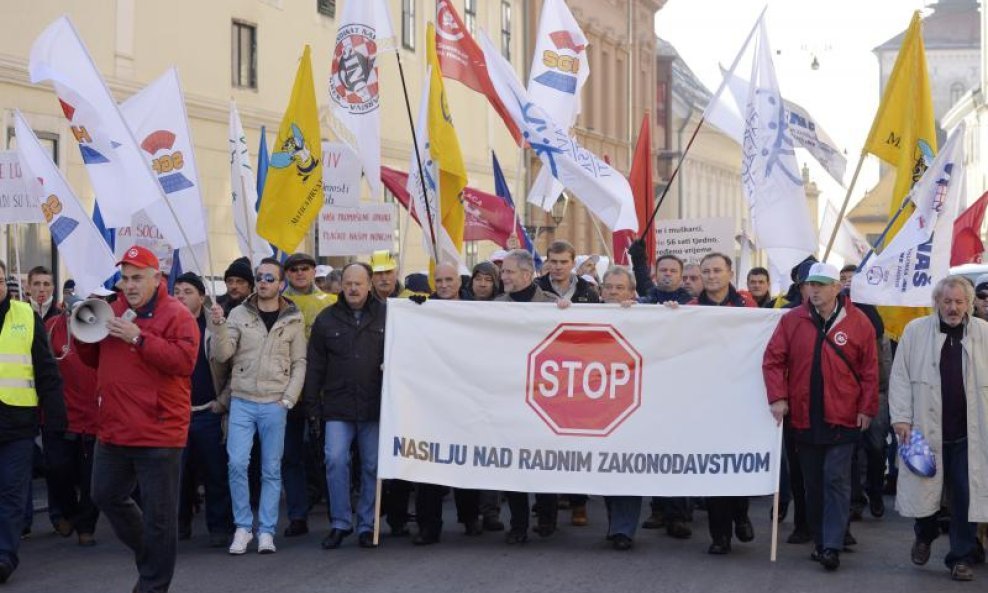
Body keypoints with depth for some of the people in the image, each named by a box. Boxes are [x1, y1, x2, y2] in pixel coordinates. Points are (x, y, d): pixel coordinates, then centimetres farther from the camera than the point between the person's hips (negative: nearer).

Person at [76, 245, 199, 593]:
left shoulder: (176, 315, -9)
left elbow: (184, 361, -22)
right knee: (106, 496, 18)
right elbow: (95, 360, 21)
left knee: (158, 512, 0)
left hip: (158, 433, -7)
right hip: (113, 430, 7)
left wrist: (138, 338, -25)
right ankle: (148, 554, 37)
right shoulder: (113, 311, 13)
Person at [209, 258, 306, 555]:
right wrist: (219, 326, -18)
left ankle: (266, 531, 11)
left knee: (271, 470, 4)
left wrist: (288, 399, -4)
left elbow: (299, 364, 5)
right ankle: (243, 527, 5)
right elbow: (222, 355, -3)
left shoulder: (293, 319, 4)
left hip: (274, 405, 0)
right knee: (237, 464, -8)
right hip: (242, 401, 0)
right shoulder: (239, 314, 3)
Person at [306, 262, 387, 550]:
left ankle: (367, 525, 16)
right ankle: (340, 523, 3)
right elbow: (314, 365, 9)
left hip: (375, 406, 0)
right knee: (336, 460, -9)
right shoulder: (327, 319, 7)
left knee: (372, 466, 5)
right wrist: (312, 405, 4)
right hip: (337, 407, 1)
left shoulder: (386, 315, 3)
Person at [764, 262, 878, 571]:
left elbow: (870, 369, -1)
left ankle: (831, 546, -6)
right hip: (804, 418, 3)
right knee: (813, 484, 10)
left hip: (842, 418, -3)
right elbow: (773, 360, 2)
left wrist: (867, 408, -3)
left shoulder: (858, 322, -3)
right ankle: (820, 541, 20)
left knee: (836, 481, -6)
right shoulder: (792, 320, 1)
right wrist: (778, 397, -7)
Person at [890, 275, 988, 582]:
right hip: (926, 429, 0)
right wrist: (901, 418, -6)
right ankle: (924, 536, 37)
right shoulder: (916, 331, 0)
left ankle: (961, 557, 14)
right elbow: (900, 377, 1)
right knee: (925, 488, 9)